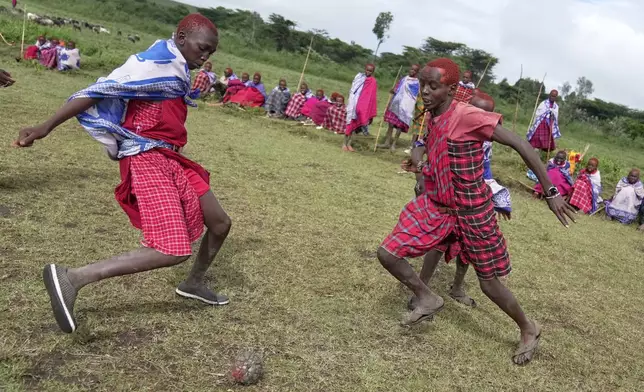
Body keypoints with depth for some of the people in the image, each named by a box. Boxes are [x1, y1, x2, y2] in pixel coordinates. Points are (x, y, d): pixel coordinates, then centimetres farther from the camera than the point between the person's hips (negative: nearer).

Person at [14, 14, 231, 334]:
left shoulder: (175, 68, 15)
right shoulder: (155, 64, -14)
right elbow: (100, 91, -20)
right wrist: (47, 126, -22)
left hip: (169, 160, 10)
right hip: (148, 161, -10)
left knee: (220, 224, 15)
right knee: (174, 251, -19)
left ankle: (194, 284, 38)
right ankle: (71, 278, -15)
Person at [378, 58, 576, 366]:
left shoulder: (468, 116, -23)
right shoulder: (432, 118, 1)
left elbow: (520, 144, -21)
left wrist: (551, 191, -20)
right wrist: (419, 151, 6)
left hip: (472, 212, -6)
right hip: (435, 206, 7)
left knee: (489, 284, 8)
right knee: (387, 253, -4)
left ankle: (529, 330, 36)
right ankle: (428, 300, 21)